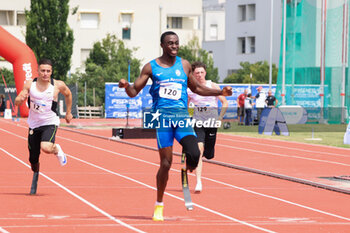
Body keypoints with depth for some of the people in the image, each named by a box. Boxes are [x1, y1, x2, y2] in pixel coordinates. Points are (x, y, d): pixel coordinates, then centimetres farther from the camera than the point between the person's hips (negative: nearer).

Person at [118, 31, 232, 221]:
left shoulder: (184, 65, 12)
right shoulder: (151, 67, 4)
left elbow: (196, 88, 25)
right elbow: (134, 92, 6)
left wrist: (220, 92, 16)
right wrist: (126, 85, -17)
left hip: (182, 116, 2)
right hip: (162, 116, -2)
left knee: (194, 154, -20)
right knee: (166, 163, -6)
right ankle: (159, 205, 10)